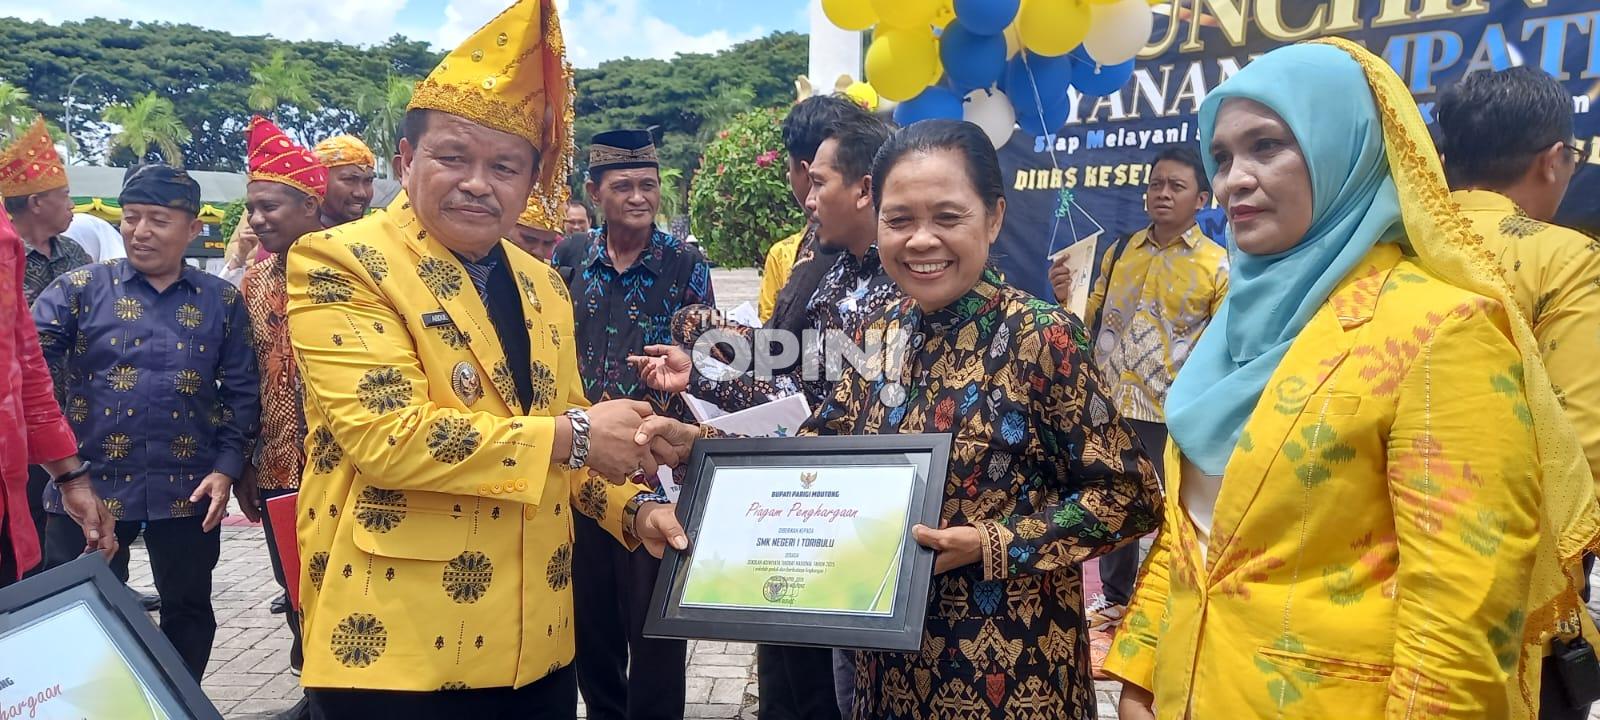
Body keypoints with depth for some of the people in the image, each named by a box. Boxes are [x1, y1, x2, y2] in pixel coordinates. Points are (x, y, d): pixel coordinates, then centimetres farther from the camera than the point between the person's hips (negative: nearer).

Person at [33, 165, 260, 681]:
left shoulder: (222, 302, 4)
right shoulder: (81, 288, 2)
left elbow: (241, 392, 4)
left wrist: (227, 468, -7)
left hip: (188, 490, 1)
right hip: (89, 486, -1)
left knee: (188, 611, 14)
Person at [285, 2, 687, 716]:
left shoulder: (543, 287, 11)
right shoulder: (339, 263, -8)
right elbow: (383, 434, -20)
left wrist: (635, 507, 1)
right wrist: (571, 434, -19)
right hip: (398, 648, -6)